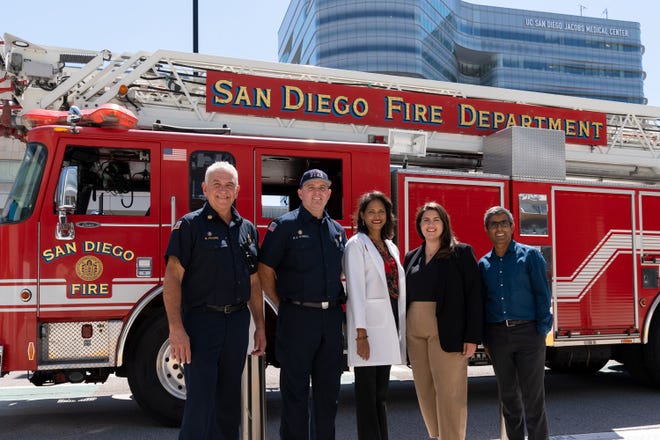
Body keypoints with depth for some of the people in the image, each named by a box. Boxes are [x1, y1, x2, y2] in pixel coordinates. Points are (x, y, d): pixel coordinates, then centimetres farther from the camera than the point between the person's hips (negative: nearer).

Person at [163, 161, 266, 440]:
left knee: (229, 401, 14)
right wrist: (176, 329, -20)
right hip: (202, 321, -5)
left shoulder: (247, 229, 12)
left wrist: (260, 327, 13)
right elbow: (172, 279, -11)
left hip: (237, 322, 5)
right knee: (200, 402, -5)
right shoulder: (190, 224, -4)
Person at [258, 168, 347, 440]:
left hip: (332, 318, 5)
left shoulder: (337, 230, 14)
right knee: (295, 390, 2)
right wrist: (283, 306, -6)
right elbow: (265, 270, -5)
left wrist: (339, 306, 11)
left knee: (328, 389, 13)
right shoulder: (285, 225, -3)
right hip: (298, 317, -5)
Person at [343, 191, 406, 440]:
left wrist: (399, 329, 10)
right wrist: (360, 334, -18)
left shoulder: (391, 247, 16)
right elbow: (355, 290, -11)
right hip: (369, 323, -7)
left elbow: (398, 288, 16)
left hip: (389, 323, 7)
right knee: (367, 394, -2)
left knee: (381, 393, 12)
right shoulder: (356, 245, -4)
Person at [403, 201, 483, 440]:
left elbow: (474, 295, -5)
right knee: (425, 391, 8)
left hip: (446, 332, -5)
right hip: (415, 333, 5)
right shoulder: (411, 257, 16)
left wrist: (472, 336, -11)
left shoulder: (461, 252, 1)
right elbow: (404, 295, 16)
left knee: (448, 392, -4)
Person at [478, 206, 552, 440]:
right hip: (498, 335, 4)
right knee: (508, 395, 11)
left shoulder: (530, 255, -1)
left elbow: (542, 294, -3)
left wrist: (542, 331, -9)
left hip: (527, 332, -3)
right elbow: (481, 302, 12)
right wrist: (485, 340, 8)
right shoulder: (483, 263, 10)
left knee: (533, 395, -1)